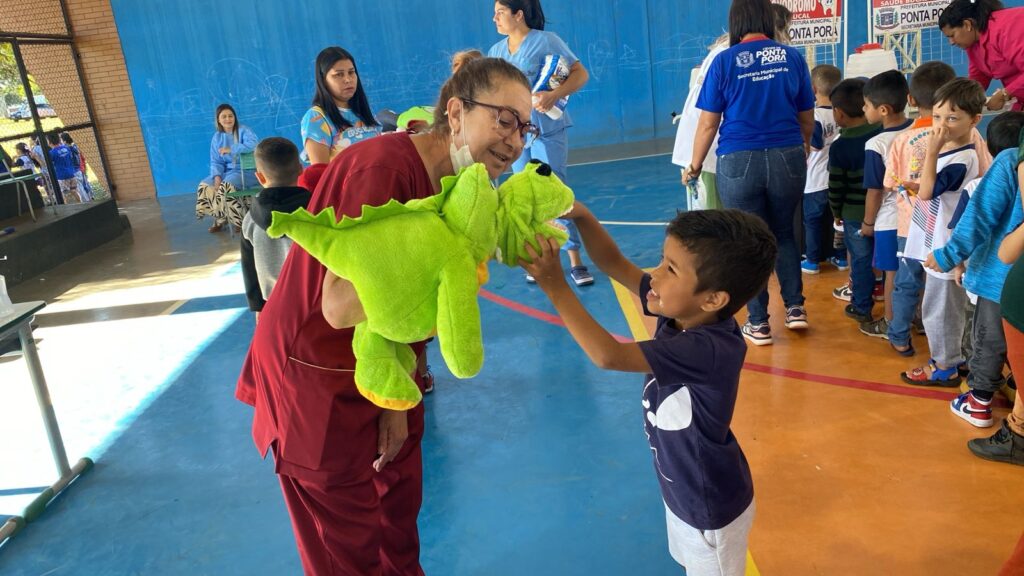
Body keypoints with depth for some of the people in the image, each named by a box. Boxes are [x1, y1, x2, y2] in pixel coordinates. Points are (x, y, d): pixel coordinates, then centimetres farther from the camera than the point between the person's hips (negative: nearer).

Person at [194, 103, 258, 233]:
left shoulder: (244, 130, -8)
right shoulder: (217, 137, 8)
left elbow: (254, 144, -28)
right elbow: (215, 162, 8)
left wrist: (231, 149, -27)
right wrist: (217, 176, -13)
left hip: (247, 170, -6)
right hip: (228, 171, 6)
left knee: (226, 185, -31)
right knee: (205, 186, -11)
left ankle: (239, 220, -15)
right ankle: (220, 218, 3)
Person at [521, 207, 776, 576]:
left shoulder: (711, 350, -38)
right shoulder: (681, 313, -15)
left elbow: (608, 356, -41)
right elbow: (615, 265, -9)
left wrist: (554, 285, -39)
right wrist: (579, 214, -25)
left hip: (711, 510, -7)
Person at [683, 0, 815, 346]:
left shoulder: (724, 61, -2)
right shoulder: (793, 57, 5)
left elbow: (708, 123, -3)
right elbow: (807, 119, 13)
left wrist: (695, 166, 10)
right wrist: (802, 146, 33)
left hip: (739, 162, -2)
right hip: (787, 158, 3)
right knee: (784, 233, 22)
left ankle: (758, 324, 14)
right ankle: (795, 308, 23)